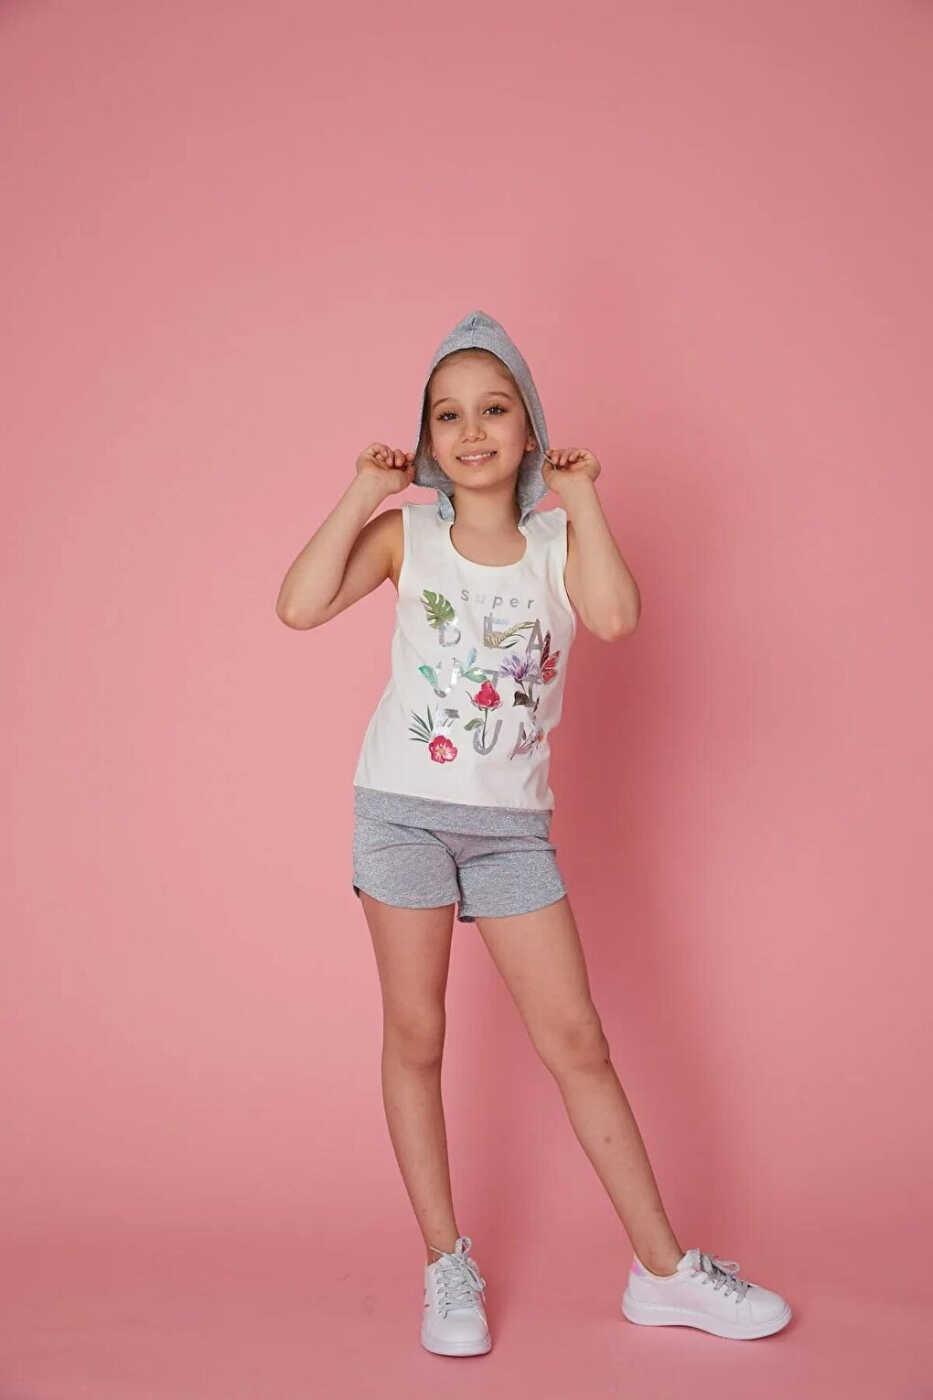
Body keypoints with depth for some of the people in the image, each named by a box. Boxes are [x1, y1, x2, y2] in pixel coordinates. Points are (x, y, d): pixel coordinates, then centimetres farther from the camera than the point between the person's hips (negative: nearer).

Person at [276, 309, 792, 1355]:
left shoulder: (558, 540, 1)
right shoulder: (405, 534, 0)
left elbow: (615, 617, -21)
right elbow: (300, 606, -16)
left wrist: (580, 497, -11)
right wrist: (360, 495, -10)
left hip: (513, 824, 1)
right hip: (402, 808, 0)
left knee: (577, 1041, 4)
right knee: (414, 1039, 7)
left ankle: (663, 1270, 16)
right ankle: (446, 1265, 22)